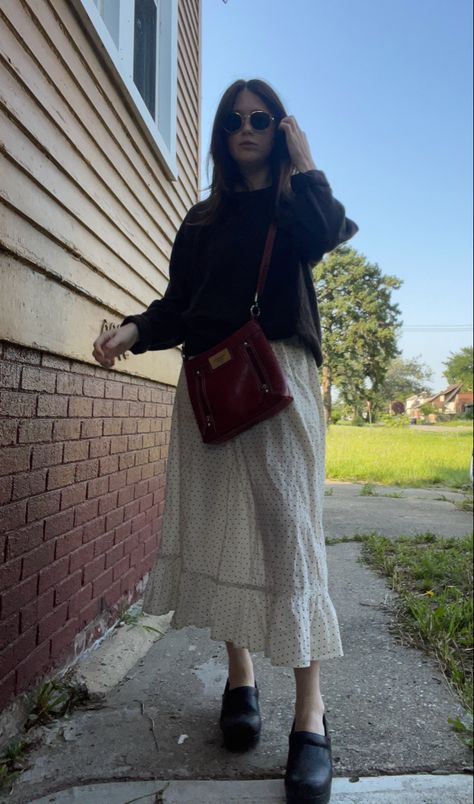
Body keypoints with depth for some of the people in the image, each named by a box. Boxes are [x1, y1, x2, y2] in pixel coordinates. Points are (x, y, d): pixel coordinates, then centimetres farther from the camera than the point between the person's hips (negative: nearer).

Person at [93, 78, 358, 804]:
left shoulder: (294, 201, 15)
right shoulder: (203, 218, 23)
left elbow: (321, 238, -11)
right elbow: (179, 304, 15)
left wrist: (303, 165, 2)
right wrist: (134, 330, -4)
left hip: (278, 371, -3)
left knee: (286, 524, -12)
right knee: (217, 526, -1)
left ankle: (311, 712, -7)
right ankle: (239, 675, 14)